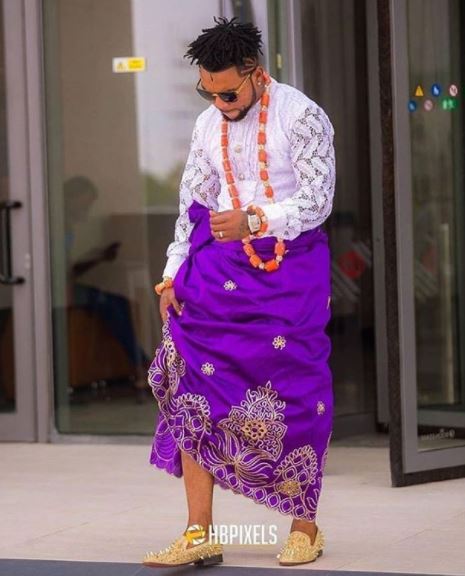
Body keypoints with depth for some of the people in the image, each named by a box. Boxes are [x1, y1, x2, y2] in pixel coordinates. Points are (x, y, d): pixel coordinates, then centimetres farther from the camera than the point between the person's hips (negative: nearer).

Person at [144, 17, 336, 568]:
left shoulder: (302, 117, -9)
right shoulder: (208, 125, 9)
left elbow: (317, 201, -14)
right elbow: (192, 206, 14)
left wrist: (254, 221, -27)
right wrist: (174, 274, 5)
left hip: (290, 265, -5)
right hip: (221, 266, 5)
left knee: (295, 395, 0)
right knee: (195, 385, -5)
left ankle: (304, 528, 15)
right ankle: (199, 535, -2)